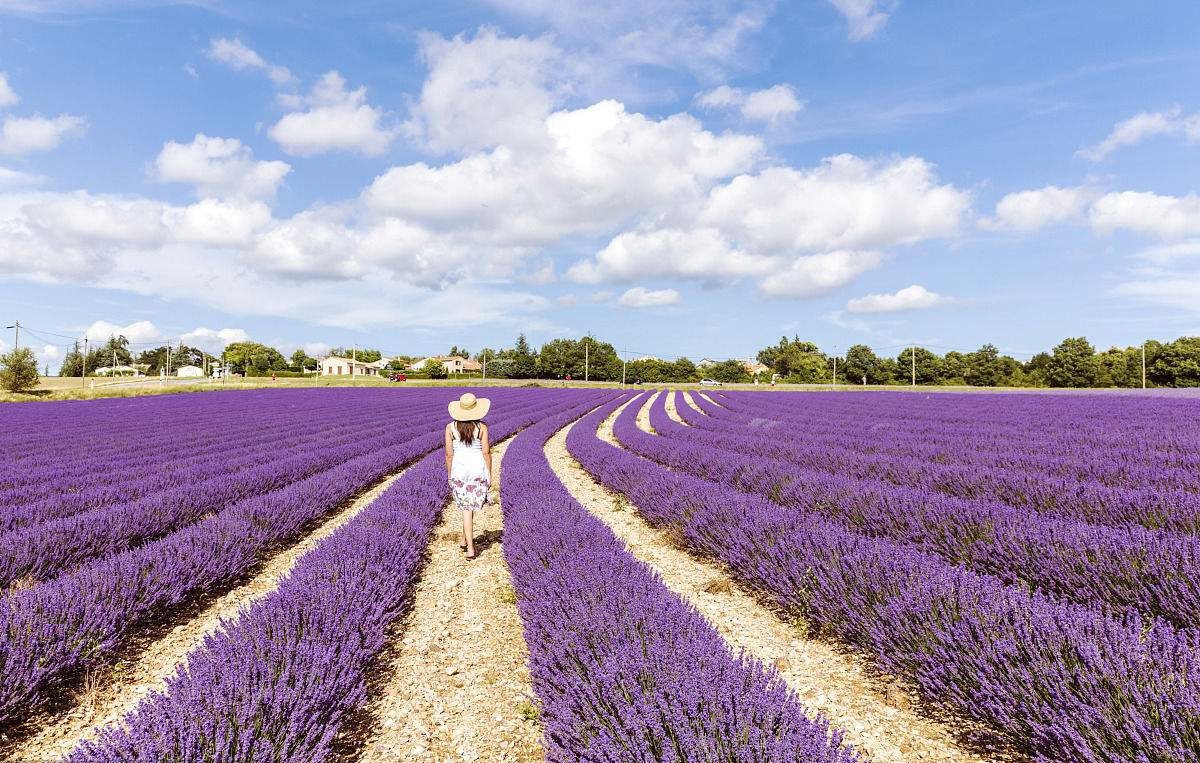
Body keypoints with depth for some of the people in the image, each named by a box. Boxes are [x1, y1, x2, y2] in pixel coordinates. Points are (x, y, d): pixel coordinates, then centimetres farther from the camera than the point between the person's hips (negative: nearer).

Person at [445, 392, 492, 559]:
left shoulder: (450, 428, -3)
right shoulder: (482, 427, -5)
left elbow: (449, 454, -1)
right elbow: (486, 453, -5)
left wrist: (450, 476, 10)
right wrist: (489, 475, 4)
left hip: (459, 470, 1)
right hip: (478, 470, 0)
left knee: (466, 509, 6)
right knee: (472, 506, 17)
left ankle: (470, 548, 1)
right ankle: (465, 540, 30)